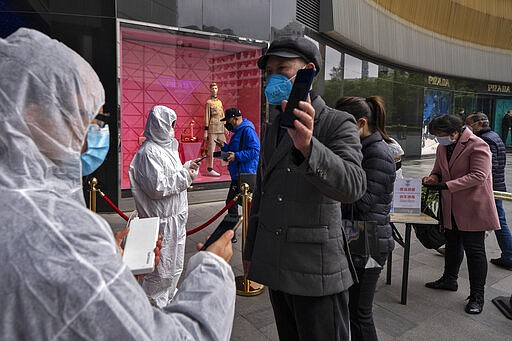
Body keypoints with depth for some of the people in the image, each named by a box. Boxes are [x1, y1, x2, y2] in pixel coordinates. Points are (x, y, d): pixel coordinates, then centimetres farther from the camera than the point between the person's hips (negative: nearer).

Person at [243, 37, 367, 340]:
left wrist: (307, 146, -45)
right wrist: (250, 250, 19)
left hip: (317, 270, -6)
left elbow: (353, 186, -27)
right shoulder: (274, 129, 12)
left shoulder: (338, 124, -9)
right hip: (276, 268, 6)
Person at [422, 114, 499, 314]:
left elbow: (478, 175, -22)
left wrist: (447, 185, -26)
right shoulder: (442, 147, 8)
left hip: (473, 208, -7)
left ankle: (477, 296, 11)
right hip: (451, 207, 8)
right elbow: (438, 170, 18)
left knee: (474, 250, 0)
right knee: (452, 244, 21)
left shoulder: (477, 146, -15)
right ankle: (449, 280, 38)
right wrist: (433, 178, -5)